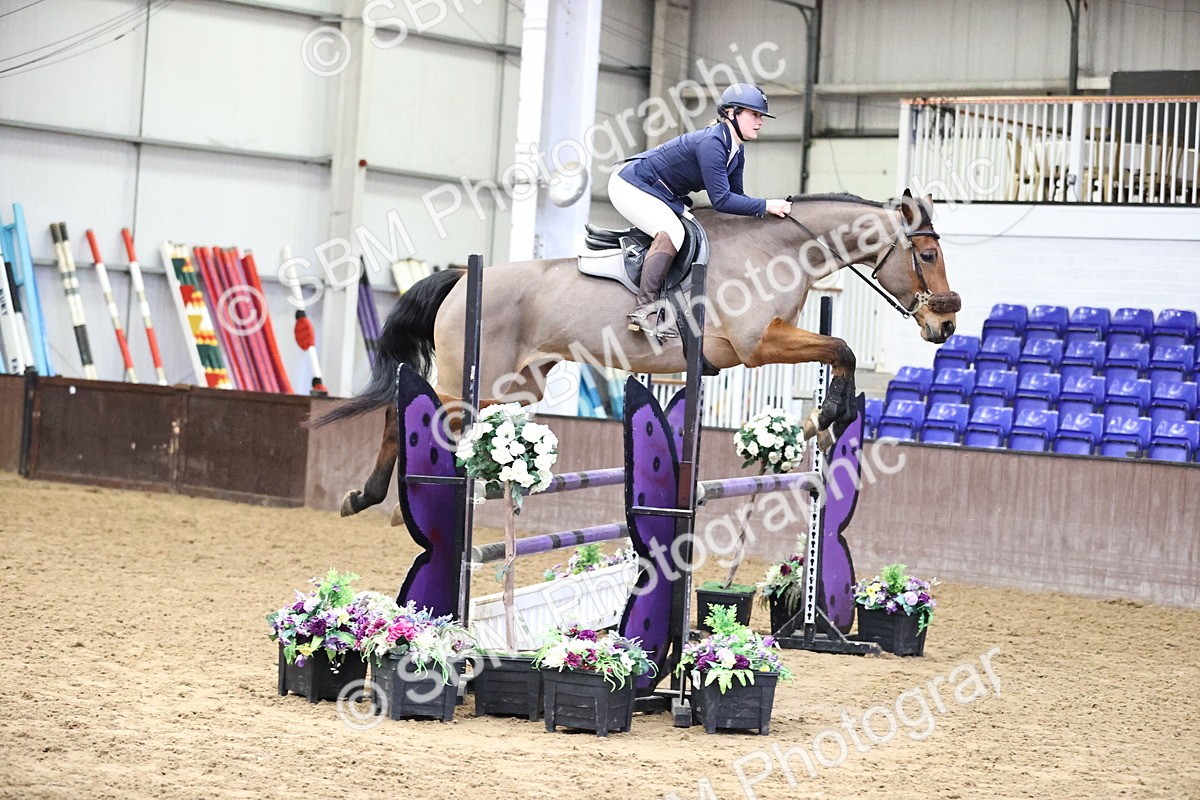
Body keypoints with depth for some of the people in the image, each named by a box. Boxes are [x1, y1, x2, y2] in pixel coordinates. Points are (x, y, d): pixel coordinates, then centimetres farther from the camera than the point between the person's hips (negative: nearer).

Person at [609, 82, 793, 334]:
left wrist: (772, 208, -4)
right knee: (671, 233, -29)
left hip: (663, 196, 11)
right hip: (631, 186, -11)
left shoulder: (736, 153, 3)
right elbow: (721, 200, -30)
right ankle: (645, 309, -29)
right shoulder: (712, 143, -27)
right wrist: (766, 206, -28)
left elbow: (735, 196, 9)